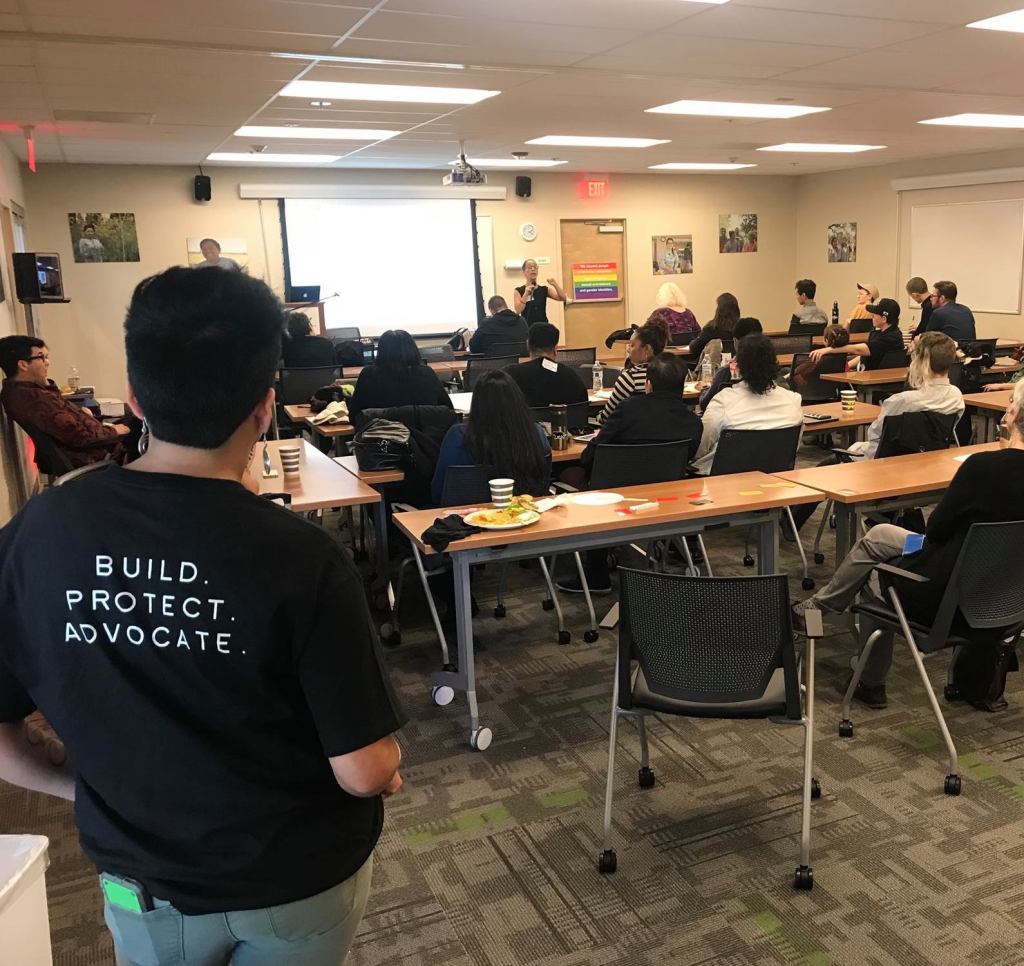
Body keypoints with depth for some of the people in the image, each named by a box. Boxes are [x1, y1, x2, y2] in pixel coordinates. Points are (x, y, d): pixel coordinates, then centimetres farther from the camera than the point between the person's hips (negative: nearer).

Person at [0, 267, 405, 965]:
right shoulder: (303, 559, -28)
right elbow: (364, 771, -21)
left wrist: (86, 787, 7)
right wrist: (387, 770, 1)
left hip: (142, 882, 2)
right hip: (301, 877, -1)